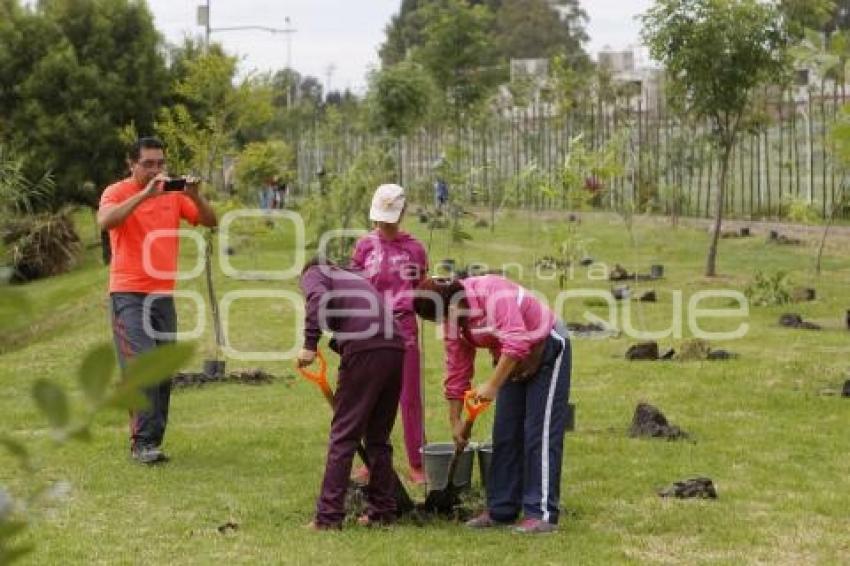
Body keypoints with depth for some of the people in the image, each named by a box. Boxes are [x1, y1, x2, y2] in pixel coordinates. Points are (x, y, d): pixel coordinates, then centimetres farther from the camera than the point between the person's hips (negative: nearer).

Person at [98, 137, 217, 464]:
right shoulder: (118, 192, -5)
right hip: (128, 294, -5)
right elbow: (105, 221, -25)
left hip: (164, 294, 5)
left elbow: (210, 222, 4)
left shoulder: (174, 194, 8)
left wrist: (195, 196, -15)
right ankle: (143, 441, -13)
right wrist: (145, 193, -30)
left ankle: (152, 440, 13)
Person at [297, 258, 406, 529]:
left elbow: (318, 297, -8)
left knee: (343, 436, -2)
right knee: (379, 436, 16)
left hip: (364, 350, -6)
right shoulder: (355, 279, 36)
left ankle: (328, 516, -3)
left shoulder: (313, 272, 17)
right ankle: (382, 512, 18)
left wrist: (310, 344, -11)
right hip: (396, 348, 6)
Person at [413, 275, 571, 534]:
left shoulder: (493, 293, -30)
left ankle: (542, 513, -12)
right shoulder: (453, 319, -4)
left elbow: (517, 343, -38)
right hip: (511, 362, 8)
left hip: (546, 350, -8)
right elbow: (456, 371, 2)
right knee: (504, 435, 6)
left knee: (540, 434, -12)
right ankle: (501, 510, 13)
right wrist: (455, 420, 3)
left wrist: (492, 385, -37)